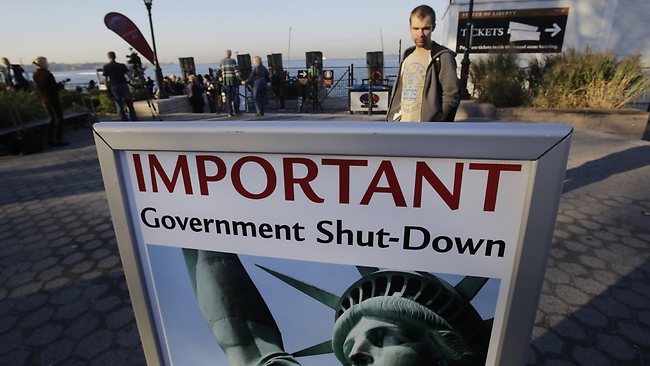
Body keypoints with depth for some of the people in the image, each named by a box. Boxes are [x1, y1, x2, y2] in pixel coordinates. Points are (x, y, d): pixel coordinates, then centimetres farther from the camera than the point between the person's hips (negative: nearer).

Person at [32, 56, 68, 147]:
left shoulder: (35, 75, 5)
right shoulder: (47, 74, -18)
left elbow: (39, 88, 12)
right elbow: (55, 88, -17)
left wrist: (57, 84, 14)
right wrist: (61, 85, 5)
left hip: (44, 100, 7)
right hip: (53, 99, -7)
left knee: (52, 119, 17)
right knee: (59, 119, 1)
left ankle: (50, 139, 16)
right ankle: (58, 140, -1)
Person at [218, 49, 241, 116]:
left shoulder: (221, 62, 8)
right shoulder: (232, 60, -3)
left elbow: (219, 71, 12)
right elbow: (236, 70, -11)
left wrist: (221, 78, 24)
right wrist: (240, 78, -7)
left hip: (225, 81, 3)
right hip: (234, 80, -3)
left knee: (228, 97, 4)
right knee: (235, 96, 7)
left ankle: (230, 113, 1)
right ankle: (236, 111, 10)